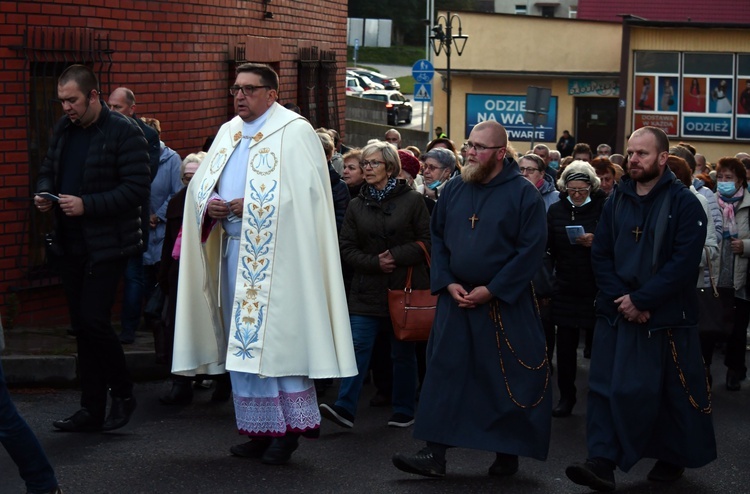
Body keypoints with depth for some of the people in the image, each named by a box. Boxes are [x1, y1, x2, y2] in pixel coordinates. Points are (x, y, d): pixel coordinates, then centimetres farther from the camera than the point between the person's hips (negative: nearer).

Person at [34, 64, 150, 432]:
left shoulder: (124, 132, -11)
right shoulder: (63, 129, 10)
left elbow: (137, 188, -16)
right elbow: (48, 171, 22)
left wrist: (87, 205, -22)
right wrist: (44, 193, 0)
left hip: (106, 245, -7)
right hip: (70, 245, 7)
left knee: (94, 321, -12)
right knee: (82, 326, 9)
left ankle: (123, 393, 10)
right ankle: (91, 411, 17)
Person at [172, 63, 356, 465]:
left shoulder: (294, 132, -5)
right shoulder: (228, 133, 17)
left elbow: (306, 191, -15)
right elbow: (199, 183, 18)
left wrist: (251, 206, -19)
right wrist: (209, 204, -4)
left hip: (276, 255, -7)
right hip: (234, 251, 7)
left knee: (275, 336, -8)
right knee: (241, 341, 8)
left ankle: (288, 428, -1)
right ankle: (259, 429, 15)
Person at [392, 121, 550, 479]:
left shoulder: (523, 194, -8)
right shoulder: (454, 191, 7)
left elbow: (532, 248, -12)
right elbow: (437, 238, 12)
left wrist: (491, 290, -14)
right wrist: (448, 283, -3)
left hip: (505, 303, -4)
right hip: (455, 299, 4)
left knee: (507, 380, 3)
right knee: (444, 374, 0)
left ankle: (507, 454, 17)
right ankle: (435, 454, 3)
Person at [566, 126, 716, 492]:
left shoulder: (684, 204, -7)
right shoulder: (617, 201, 8)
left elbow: (684, 263, -16)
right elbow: (600, 255, 5)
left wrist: (641, 300, -19)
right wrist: (620, 298, -11)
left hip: (667, 318, -4)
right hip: (616, 314, 4)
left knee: (674, 391, 7)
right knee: (608, 387, -3)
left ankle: (674, 457, 25)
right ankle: (602, 462, -5)